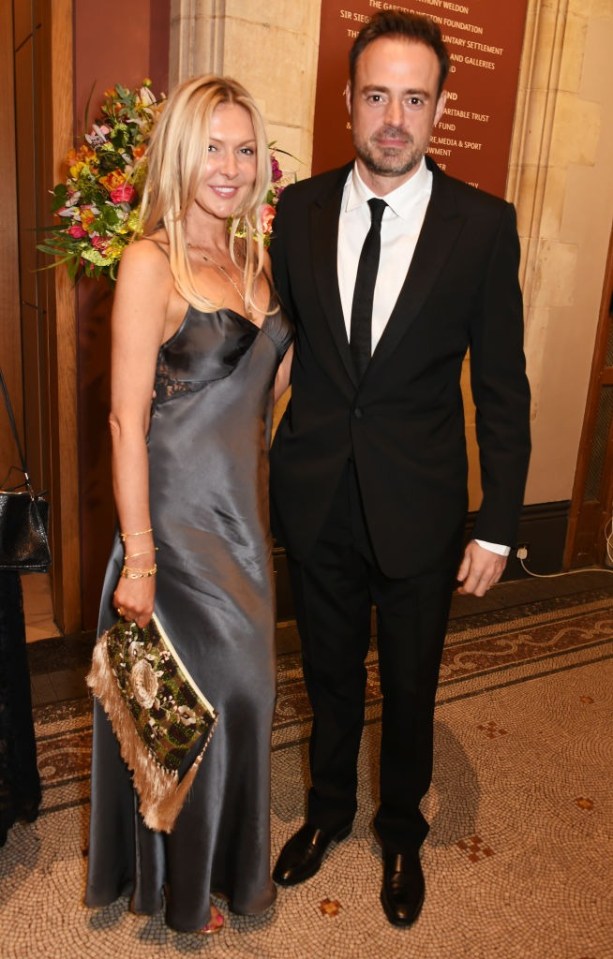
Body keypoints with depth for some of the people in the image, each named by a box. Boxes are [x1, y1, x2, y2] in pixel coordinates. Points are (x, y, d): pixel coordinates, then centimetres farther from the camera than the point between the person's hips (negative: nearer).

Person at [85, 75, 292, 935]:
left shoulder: (255, 260, 7)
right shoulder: (152, 263, -14)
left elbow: (264, 387, 9)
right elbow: (127, 422, -17)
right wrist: (137, 559, -18)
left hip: (244, 513, 7)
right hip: (179, 519, -7)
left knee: (238, 688, 21)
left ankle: (225, 854, 50)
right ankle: (178, 880, 41)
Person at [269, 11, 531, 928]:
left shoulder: (484, 224, -7)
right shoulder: (298, 210, -1)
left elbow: (502, 387, -5)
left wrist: (499, 525, -6)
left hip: (418, 507, -1)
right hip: (315, 499, 2)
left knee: (409, 688, 17)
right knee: (329, 675, 21)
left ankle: (401, 830, 47)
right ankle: (328, 809, 49)